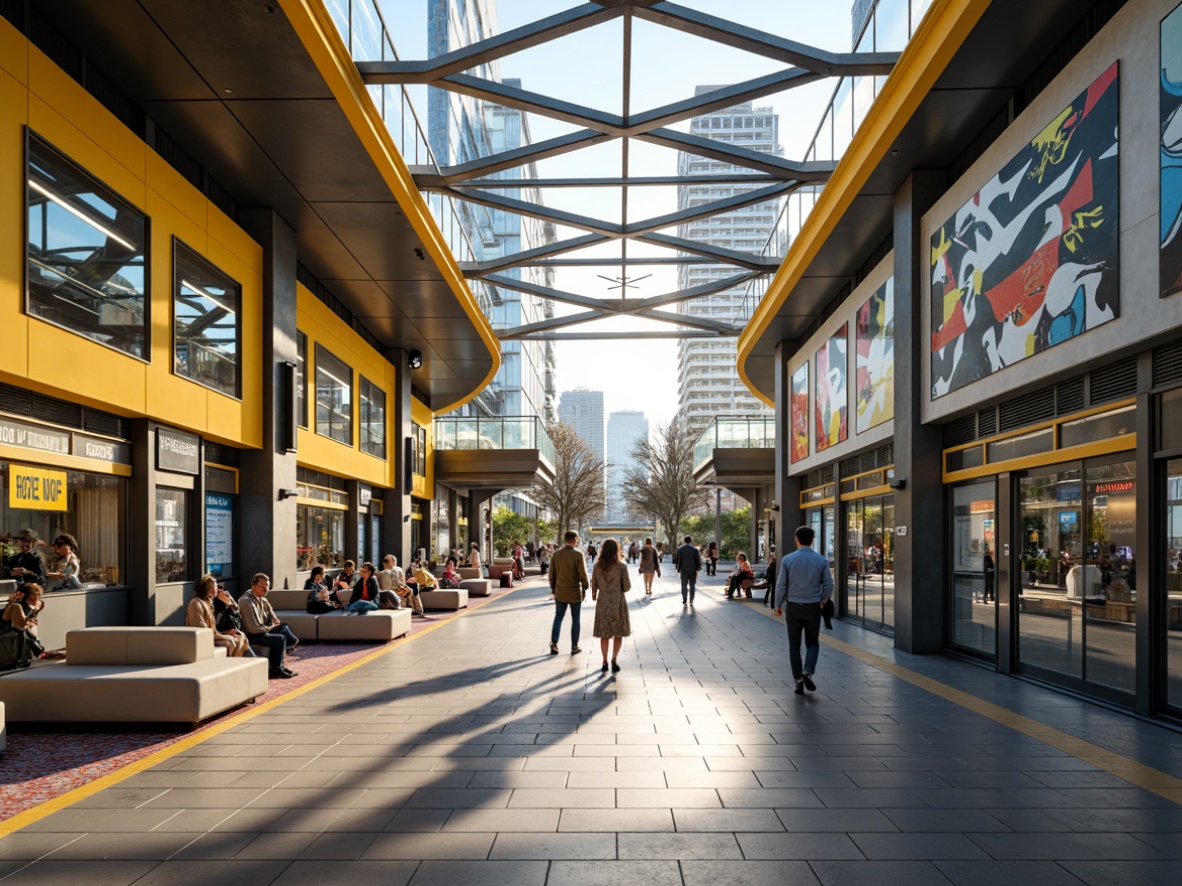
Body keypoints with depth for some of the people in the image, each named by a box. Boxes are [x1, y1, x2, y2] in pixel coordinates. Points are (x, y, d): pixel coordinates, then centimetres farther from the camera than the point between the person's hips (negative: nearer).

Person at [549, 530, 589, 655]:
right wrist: (585, 588, 2)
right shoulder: (578, 555, -14)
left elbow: (552, 573, 5)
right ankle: (574, 647, 14)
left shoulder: (556, 554, -1)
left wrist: (553, 588, 15)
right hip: (575, 593, -3)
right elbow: (583, 574, -12)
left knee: (558, 617, 13)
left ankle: (553, 644, 7)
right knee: (575, 619, 8)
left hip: (560, 593, 3)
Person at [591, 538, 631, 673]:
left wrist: (594, 595, 24)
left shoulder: (597, 566, -4)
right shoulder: (621, 566, -12)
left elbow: (594, 585, 5)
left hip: (603, 603, 2)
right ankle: (614, 658, -10)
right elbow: (627, 587, -8)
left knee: (604, 634, 12)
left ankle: (605, 662, 15)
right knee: (618, 633, 8)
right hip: (618, 602, -2)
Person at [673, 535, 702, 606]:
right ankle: (691, 601, 2)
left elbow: (677, 559, -1)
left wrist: (678, 568, 10)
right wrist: (698, 568, 8)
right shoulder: (695, 549, -6)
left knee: (684, 586, 9)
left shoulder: (679, 549, -3)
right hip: (693, 570, -1)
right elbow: (698, 560, -4)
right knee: (692, 586, 5)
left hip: (683, 570, 1)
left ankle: (684, 601, 6)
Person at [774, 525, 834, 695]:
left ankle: (798, 681, 8)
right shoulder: (821, 560, -4)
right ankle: (807, 673, -10)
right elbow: (828, 586, -1)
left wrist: (778, 605, 9)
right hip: (813, 607, 0)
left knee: (794, 645, 11)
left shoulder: (788, 559, -7)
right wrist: (822, 601, 18)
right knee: (812, 643, 13)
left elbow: (781, 585, -4)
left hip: (793, 607, 0)